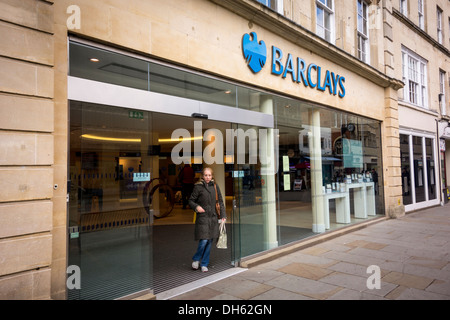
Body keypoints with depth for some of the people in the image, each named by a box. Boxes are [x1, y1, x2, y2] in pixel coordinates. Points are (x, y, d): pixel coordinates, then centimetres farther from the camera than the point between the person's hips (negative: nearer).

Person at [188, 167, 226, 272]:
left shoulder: (215, 186, 8)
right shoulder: (198, 187, -3)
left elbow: (220, 201, 13)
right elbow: (191, 201, 2)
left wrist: (223, 215, 6)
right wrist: (196, 207, -17)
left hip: (213, 217, 4)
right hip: (202, 217, -4)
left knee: (209, 241, 6)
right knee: (204, 241, -9)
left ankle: (204, 264, 20)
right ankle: (196, 259, 17)